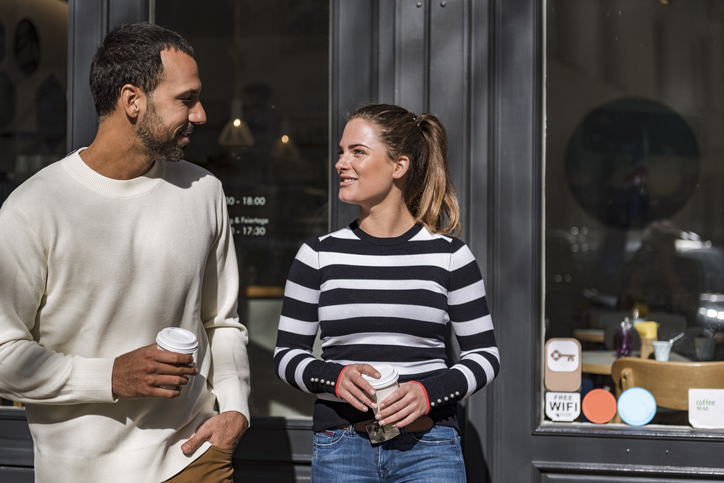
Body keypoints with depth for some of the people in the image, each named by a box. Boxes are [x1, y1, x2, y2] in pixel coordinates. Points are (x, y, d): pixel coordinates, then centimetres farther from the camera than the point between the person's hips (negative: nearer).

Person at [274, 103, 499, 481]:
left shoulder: (449, 255, 1)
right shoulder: (318, 255, 3)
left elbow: (484, 354, 4)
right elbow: (287, 354, 7)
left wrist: (429, 391, -13)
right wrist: (334, 377, -13)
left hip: (428, 449, -1)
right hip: (341, 450, 1)